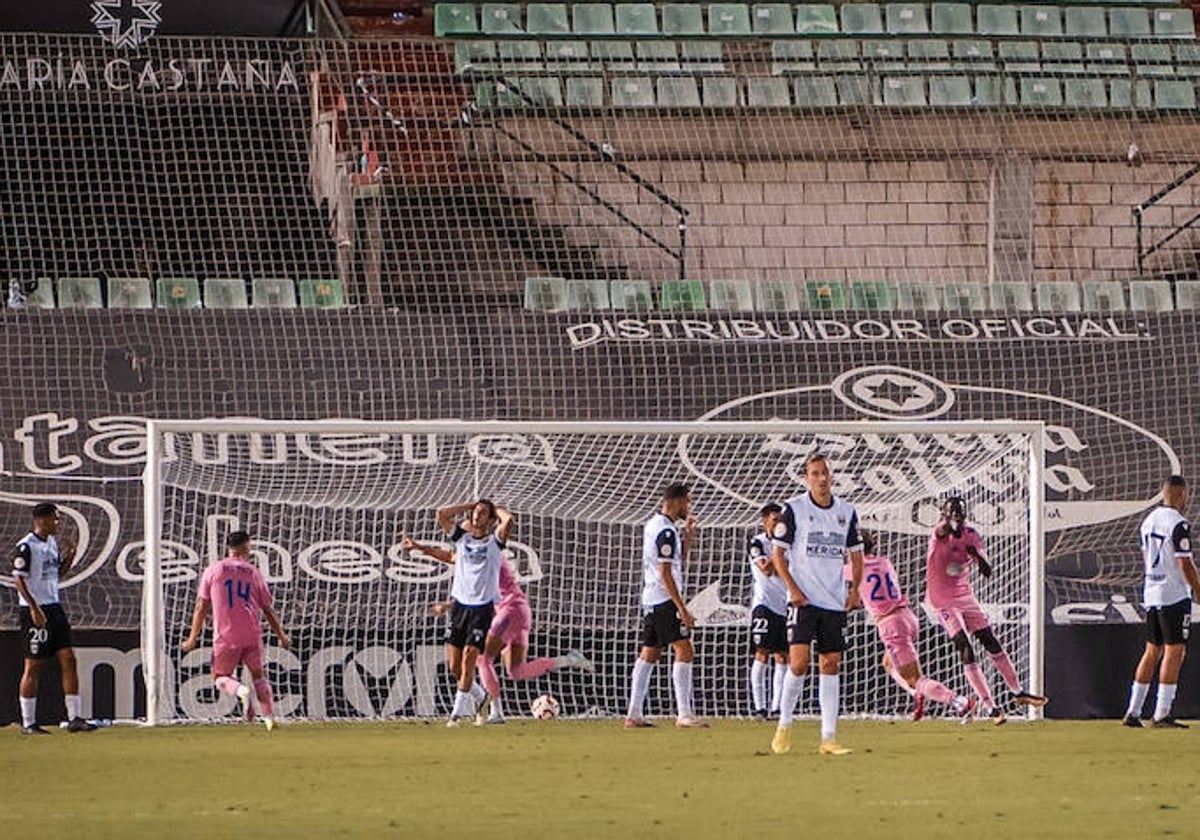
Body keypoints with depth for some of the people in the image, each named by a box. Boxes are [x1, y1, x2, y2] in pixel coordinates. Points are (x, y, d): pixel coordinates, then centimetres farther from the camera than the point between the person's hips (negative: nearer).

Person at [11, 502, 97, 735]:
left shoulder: (52, 543, 13)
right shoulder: (26, 546, -12)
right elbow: (18, 579, -15)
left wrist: (70, 555, 6)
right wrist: (34, 608, -22)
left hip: (54, 608, 8)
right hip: (34, 610, -8)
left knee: (68, 659, 1)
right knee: (33, 666, -3)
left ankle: (74, 718, 2)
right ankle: (28, 722, 4)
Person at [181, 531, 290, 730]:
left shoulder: (212, 571, 4)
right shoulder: (253, 572, 8)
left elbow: (201, 607, 2)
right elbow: (268, 609, 10)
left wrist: (193, 639, 8)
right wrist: (281, 635, 21)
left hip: (225, 637, -1)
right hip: (252, 635, 1)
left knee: (220, 677, 12)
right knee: (258, 676, 14)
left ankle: (241, 691, -19)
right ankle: (270, 717, 1)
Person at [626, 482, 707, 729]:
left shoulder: (653, 524, 16)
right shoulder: (666, 530, -14)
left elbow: (680, 561, 26)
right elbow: (666, 573, -19)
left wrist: (688, 535, 14)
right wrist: (682, 609, -20)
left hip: (650, 599, 10)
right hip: (665, 600, -10)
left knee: (649, 654, 11)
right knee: (684, 651, -11)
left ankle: (634, 715, 9)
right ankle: (684, 714, -18)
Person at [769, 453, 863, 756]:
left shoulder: (846, 512, 9)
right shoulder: (794, 509, -3)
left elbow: (855, 554, 18)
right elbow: (777, 553, -1)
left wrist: (855, 589, 5)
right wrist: (793, 588, -11)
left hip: (836, 602, 4)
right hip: (804, 599, -4)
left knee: (831, 665, 3)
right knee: (799, 662, -15)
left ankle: (828, 737, 4)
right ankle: (784, 726, 2)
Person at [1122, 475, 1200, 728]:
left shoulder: (1148, 521, 12)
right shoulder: (1178, 524, -14)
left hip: (1151, 593, 8)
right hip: (1175, 594, -8)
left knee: (1152, 651, 13)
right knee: (1174, 651, -6)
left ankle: (1133, 712, 11)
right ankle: (1161, 715, -11)